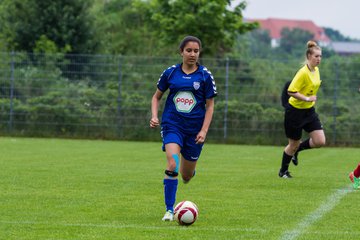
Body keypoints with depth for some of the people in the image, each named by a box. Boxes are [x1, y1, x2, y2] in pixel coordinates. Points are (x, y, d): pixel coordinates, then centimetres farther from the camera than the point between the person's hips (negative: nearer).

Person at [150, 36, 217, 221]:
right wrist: (154, 116, -4)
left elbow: (209, 105, 1)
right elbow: (157, 96, 13)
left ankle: (187, 173, 49)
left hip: (195, 128, 1)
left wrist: (204, 131, -8)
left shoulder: (205, 76, -1)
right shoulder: (170, 73, 1)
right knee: (172, 166, -22)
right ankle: (169, 210, -15)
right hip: (172, 125, -1)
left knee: (187, 174, 9)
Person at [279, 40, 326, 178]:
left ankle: (296, 150, 24)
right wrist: (307, 98, -28)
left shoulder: (316, 70, 2)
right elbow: (291, 91, -26)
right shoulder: (303, 72, -23)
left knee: (320, 142, -3)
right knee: (294, 143, 5)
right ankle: (283, 171, 28)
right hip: (295, 111, -7)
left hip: (309, 110, 7)